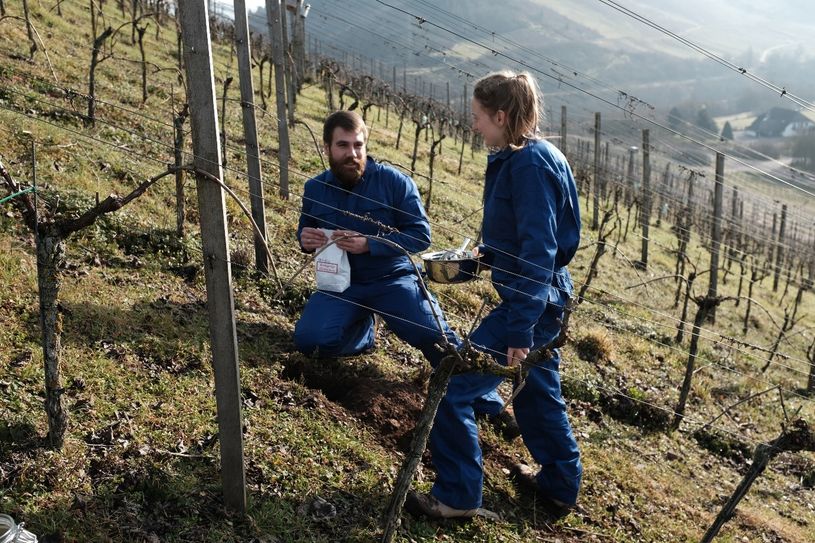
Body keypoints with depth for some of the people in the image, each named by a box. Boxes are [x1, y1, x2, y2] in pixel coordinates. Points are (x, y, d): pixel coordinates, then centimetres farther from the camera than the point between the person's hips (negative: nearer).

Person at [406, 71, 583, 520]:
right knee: (536, 392, 23)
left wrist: (519, 331, -26)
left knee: (452, 389, -2)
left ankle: (457, 496, 11)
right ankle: (559, 486, 40)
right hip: (543, 299, 10)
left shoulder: (530, 166, -20)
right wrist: (485, 257, 16)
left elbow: (538, 255, -25)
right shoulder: (526, 158, 9)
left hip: (530, 304, -10)